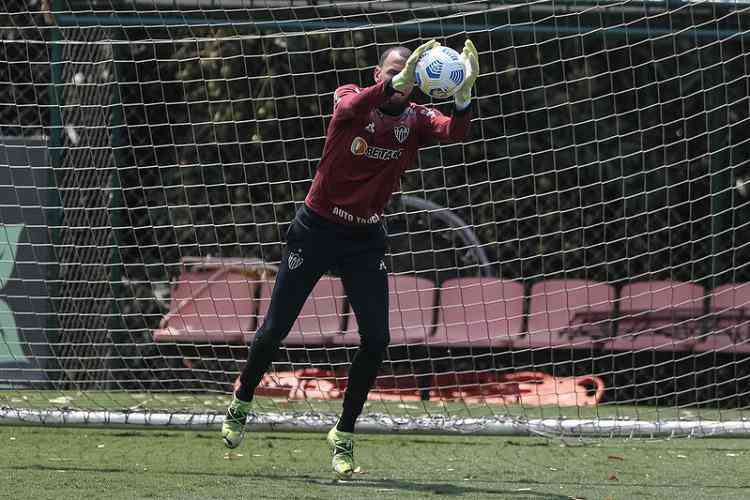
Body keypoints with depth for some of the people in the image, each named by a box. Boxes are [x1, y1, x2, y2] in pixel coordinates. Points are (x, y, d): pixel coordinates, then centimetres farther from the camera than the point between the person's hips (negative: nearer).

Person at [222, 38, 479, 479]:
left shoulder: (417, 119, -6)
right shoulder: (350, 99, -12)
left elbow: (456, 132, -27)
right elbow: (352, 107, -37)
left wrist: (464, 94, -48)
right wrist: (397, 83, -55)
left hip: (366, 239, 2)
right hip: (318, 227, -2)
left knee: (376, 340, -8)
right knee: (275, 330, 3)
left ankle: (344, 434, 9)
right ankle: (241, 402, 30)